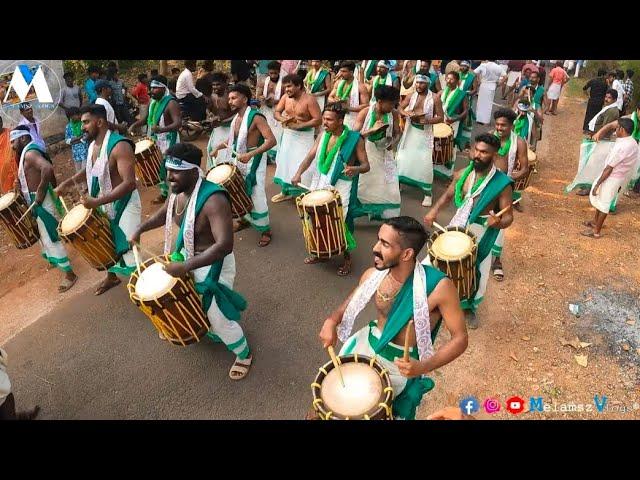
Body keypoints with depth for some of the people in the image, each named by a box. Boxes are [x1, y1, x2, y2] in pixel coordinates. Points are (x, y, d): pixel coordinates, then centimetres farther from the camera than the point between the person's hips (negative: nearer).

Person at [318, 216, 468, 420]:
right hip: (367, 344, 4)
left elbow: (460, 338, -17)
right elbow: (351, 303, 8)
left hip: (401, 364, -4)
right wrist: (332, 320, -13)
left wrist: (423, 367, -31)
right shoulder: (373, 275, -13)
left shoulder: (438, 286, -27)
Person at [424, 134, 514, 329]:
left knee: (473, 273, 12)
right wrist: (434, 211, -8)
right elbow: (448, 195, 10)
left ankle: (470, 308, 41)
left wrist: (498, 223, -38)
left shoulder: (502, 183, -18)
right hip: (456, 228, 4)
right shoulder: (462, 174, -5)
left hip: (480, 235, -3)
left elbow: (508, 215, -15)